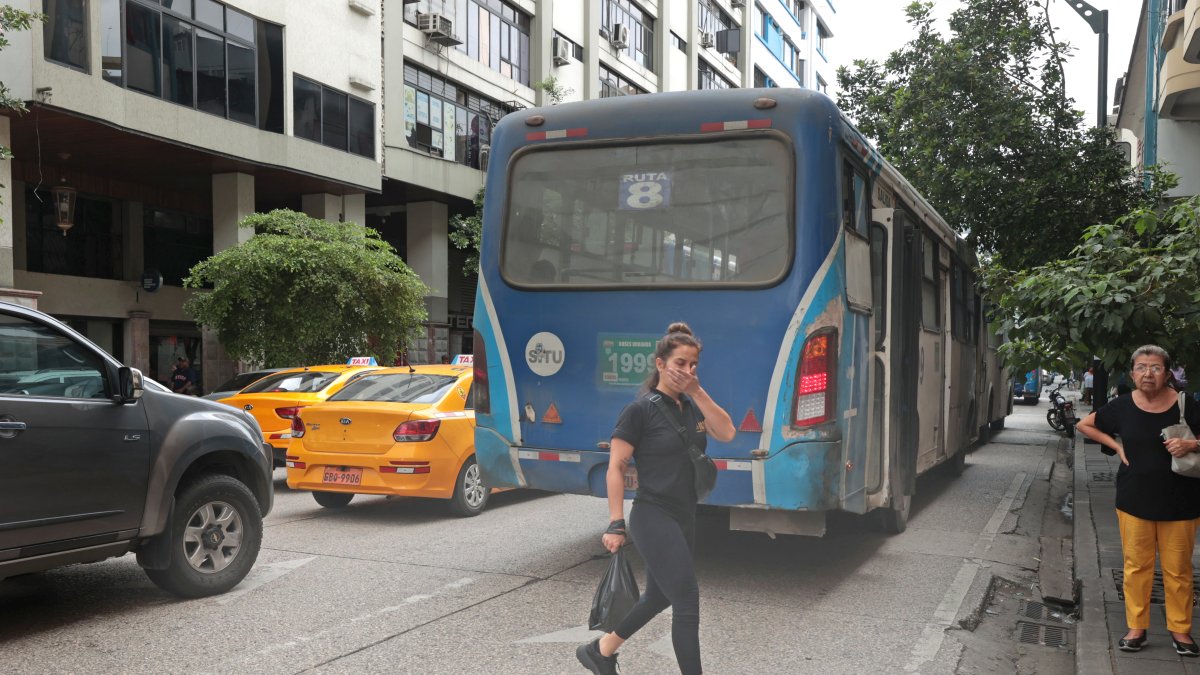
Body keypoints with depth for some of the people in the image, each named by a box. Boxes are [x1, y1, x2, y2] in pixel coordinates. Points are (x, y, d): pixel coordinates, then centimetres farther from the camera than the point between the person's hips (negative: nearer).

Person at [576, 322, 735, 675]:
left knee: (659, 596, 19)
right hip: (653, 518, -8)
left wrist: (698, 392, -13)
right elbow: (616, 467, -12)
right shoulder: (640, 410, -12)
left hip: (685, 519, 8)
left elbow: (727, 433, -7)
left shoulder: (692, 406, 8)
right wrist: (616, 524, -16)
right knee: (687, 601, -7)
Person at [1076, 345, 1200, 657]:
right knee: (1137, 566, 7)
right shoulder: (1122, 406, -2)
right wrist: (1116, 445, 1)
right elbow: (1084, 425, 12)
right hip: (1135, 500, 1)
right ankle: (1136, 628, 17)